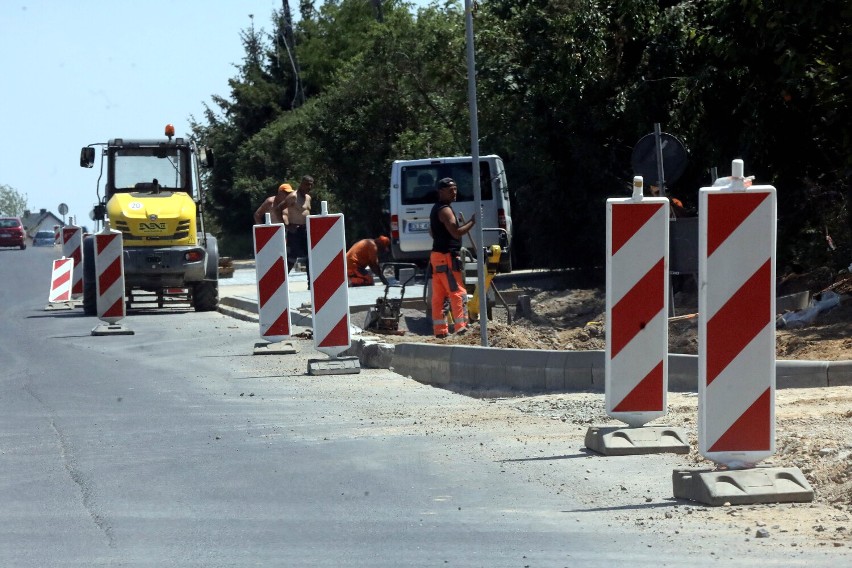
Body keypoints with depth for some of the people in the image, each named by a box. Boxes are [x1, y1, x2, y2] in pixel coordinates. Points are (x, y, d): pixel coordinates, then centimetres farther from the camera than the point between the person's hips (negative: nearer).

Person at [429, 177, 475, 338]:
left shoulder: (436, 209, 18)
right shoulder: (445, 210, -14)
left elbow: (431, 232, 29)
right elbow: (457, 233, -22)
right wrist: (472, 222, -19)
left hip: (437, 254, 10)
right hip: (447, 256, -10)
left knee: (438, 295, 7)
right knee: (458, 293, -10)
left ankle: (440, 330, 8)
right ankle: (461, 328, -13)